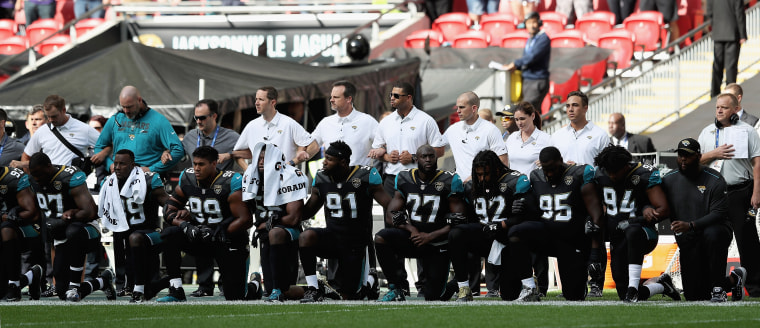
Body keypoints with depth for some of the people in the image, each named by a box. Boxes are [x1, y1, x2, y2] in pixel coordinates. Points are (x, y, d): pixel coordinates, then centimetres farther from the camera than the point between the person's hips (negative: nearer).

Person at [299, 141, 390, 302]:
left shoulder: (366, 176, -11)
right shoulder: (321, 178, 2)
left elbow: (388, 206, -12)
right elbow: (308, 211, 10)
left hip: (356, 244, -3)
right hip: (332, 236, 3)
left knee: (348, 297, 0)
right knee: (306, 237, -31)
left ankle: (368, 283, 37)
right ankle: (313, 290, -25)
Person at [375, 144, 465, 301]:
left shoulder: (449, 182, -8)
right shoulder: (405, 179, 1)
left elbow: (457, 222, -9)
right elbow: (393, 214, 3)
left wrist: (430, 236, -17)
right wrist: (411, 229, -14)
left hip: (436, 245, -2)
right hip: (411, 238, 2)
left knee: (433, 297, -2)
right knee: (381, 237, -29)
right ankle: (397, 287, -15)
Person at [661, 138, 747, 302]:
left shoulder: (715, 181, -10)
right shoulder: (669, 180, 4)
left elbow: (719, 213, -18)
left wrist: (691, 225, -30)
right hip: (688, 242, 4)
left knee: (712, 233, -43)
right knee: (694, 296, -3)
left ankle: (718, 288, -28)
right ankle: (733, 280, 27)